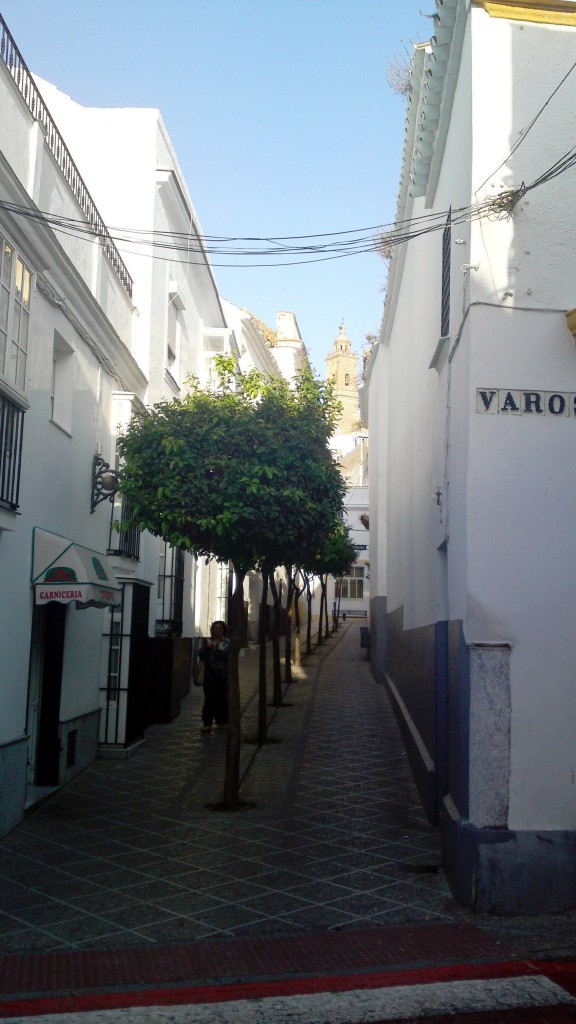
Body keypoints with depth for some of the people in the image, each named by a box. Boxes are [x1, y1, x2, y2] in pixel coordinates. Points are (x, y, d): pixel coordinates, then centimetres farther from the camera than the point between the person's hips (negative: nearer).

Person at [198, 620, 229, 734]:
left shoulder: (227, 643, 5)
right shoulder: (207, 642, 11)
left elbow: (228, 655, -11)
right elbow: (201, 654, 2)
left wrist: (216, 648, -22)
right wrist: (208, 648, -15)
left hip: (223, 676, -1)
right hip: (210, 674, 1)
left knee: (223, 699, 2)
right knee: (210, 699, -6)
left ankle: (222, 721, 15)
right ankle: (207, 723, -7)